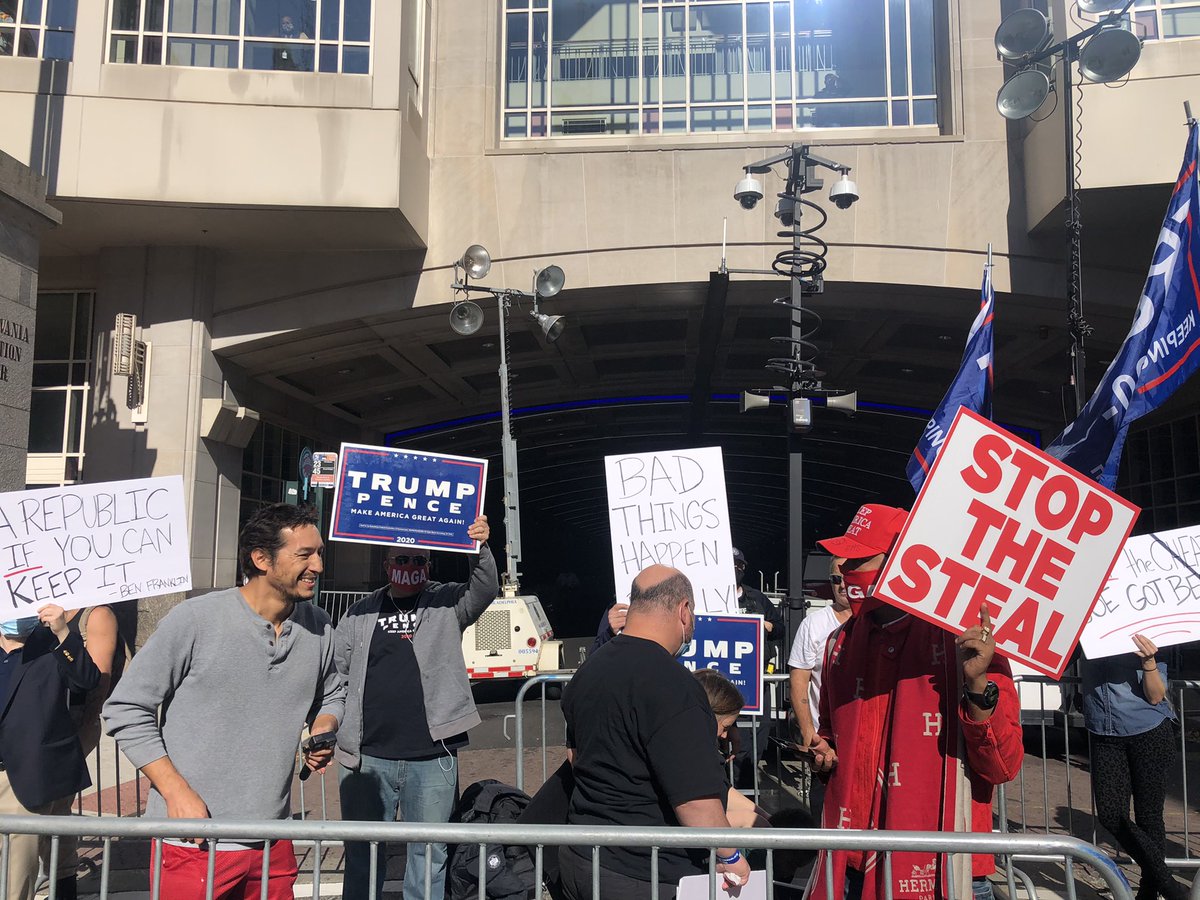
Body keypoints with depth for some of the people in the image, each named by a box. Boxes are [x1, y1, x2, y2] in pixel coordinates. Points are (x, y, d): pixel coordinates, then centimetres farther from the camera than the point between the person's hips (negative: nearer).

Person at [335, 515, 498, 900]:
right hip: (367, 757, 2)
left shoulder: (448, 604, 4)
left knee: (429, 853, 9)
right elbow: (336, 673, 10)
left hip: (432, 758, -1)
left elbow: (484, 590, -14)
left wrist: (481, 549, -32)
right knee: (362, 852, 12)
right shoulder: (360, 614, 10)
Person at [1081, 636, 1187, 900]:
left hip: (1150, 733, -2)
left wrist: (1149, 662, -25)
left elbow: (1155, 697, -8)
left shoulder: (1146, 643, -3)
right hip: (1105, 737, 2)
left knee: (1148, 814, 4)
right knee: (1110, 815, -6)